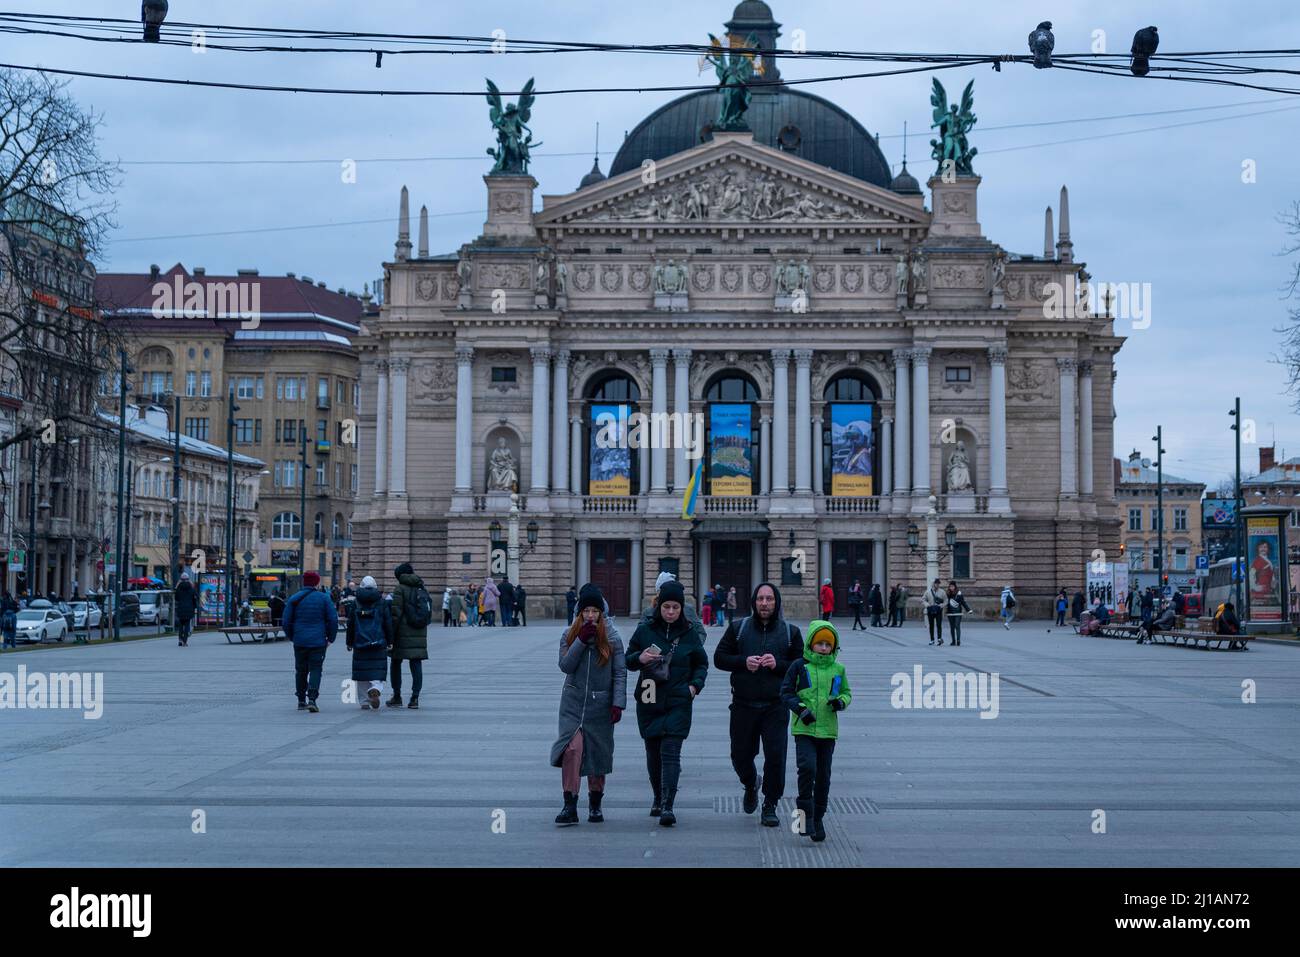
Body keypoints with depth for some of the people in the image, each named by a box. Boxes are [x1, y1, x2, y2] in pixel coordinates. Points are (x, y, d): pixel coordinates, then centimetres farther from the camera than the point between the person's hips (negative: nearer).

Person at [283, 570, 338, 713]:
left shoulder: (294, 599, 2)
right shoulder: (324, 598, -1)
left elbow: (287, 621, 3)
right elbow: (333, 619, -2)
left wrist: (291, 637, 18)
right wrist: (330, 638, 9)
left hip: (299, 641, 2)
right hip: (318, 641, -2)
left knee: (301, 670, 13)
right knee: (315, 669, -1)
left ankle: (301, 701, 18)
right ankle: (312, 699, -17)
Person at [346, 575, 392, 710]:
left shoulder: (355, 602, 2)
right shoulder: (381, 602, 1)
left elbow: (350, 624, 5)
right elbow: (388, 623, 2)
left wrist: (349, 642, 12)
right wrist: (389, 641, 9)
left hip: (360, 643, 1)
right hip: (378, 643, -1)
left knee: (362, 674, 8)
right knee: (377, 670, 2)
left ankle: (364, 702, 8)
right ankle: (376, 689, -27)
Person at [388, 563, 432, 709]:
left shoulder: (400, 589, -7)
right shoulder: (422, 589, 11)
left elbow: (395, 614, -12)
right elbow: (429, 613, 13)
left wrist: (390, 635, -9)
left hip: (403, 634, -5)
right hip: (420, 635, 5)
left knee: (396, 664, 10)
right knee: (416, 665, 3)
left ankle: (397, 697, 13)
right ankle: (415, 698, -4)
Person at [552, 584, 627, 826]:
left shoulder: (612, 637, -1)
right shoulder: (569, 634, 3)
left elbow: (620, 673, -1)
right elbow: (565, 665, -8)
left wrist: (618, 703, -9)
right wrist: (581, 641, -16)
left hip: (600, 704, 0)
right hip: (573, 702, 0)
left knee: (598, 752, 6)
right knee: (572, 749, -15)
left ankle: (595, 805, 22)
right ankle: (570, 807, -15)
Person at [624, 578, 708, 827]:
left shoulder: (690, 634, 2)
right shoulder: (644, 631, 2)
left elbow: (701, 663, 15)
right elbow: (627, 660, 10)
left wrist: (695, 684, -2)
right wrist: (639, 658, -11)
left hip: (678, 703, -2)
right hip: (649, 702, 2)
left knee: (670, 752, -13)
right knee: (653, 753, 11)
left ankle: (667, 806, -17)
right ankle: (658, 799, 29)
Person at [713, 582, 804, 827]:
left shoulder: (790, 632, 6)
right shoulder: (738, 628, 6)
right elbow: (719, 658, 5)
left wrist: (778, 664, -14)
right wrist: (744, 662, -12)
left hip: (775, 706, -1)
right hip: (743, 705, 1)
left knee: (775, 756, -9)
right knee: (741, 755, 9)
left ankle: (770, 806, 5)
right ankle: (751, 784, 42)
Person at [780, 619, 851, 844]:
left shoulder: (838, 670, 8)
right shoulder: (800, 667, -1)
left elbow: (846, 693, 18)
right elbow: (786, 692, 1)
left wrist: (841, 701, -5)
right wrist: (800, 708, -13)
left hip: (828, 730, 3)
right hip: (804, 729, -3)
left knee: (823, 775, 8)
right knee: (807, 767, -21)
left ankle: (817, 818, 20)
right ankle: (805, 813, -8)